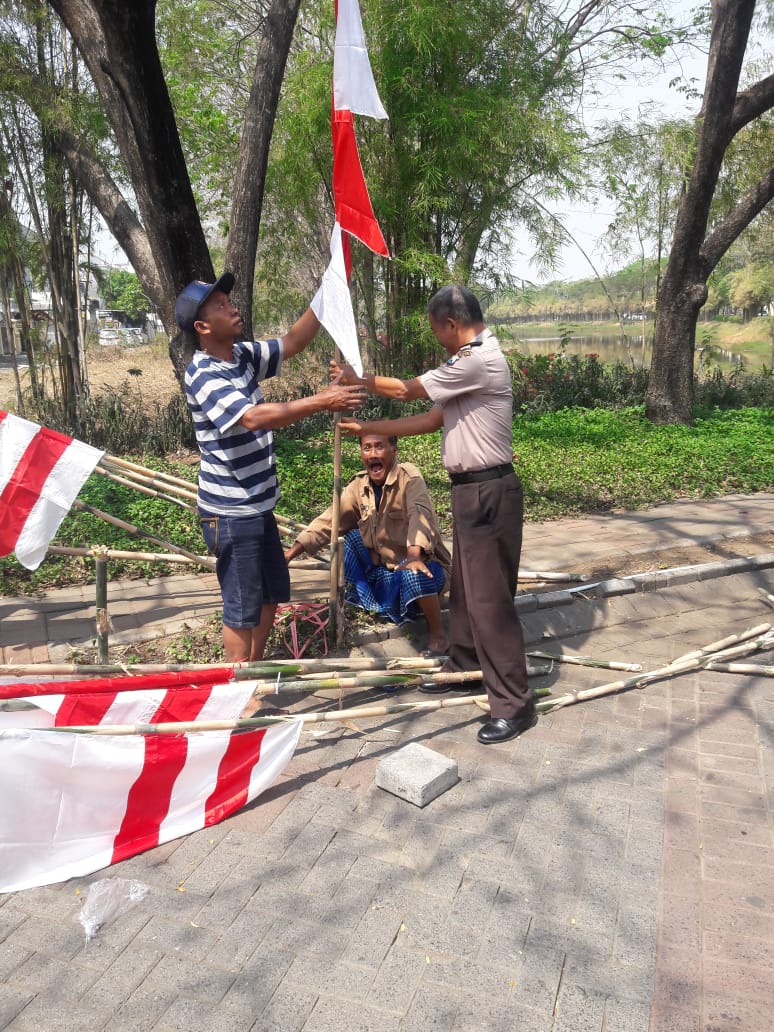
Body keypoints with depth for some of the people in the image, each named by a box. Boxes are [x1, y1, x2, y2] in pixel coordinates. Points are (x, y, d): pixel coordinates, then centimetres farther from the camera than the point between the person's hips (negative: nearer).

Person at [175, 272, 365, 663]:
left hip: (257, 505, 9)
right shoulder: (204, 376, -21)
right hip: (231, 513, -9)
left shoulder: (243, 356, 5)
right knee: (243, 606, 3)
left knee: (272, 592, 21)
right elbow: (253, 417, -35)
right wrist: (320, 401, -36)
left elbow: (292, 343, 10)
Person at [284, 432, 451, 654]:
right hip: (383, 571, 6)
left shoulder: (409, 477, -17)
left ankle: (437, 632, -10)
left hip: (420, 564, -5)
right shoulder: (359, 485, 0)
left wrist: (414, 556, -54)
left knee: (414, 575, -37)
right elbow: (329, 520, 0)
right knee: (350, 536, -8)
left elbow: (420, 513, -35)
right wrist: (290, 553, -10)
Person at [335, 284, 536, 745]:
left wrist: (356, 378, 5)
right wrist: (367, 428, 13)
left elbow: (407, 390, -12)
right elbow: (431, 419, 14)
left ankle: (514, 704, 5)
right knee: (465, 587, 20)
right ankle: (464, 666, 37)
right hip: (471, 490, 10)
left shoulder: (479, 360, -19)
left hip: (489, 492, -10)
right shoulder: (470, 362, 14)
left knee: (489, 598, -5)